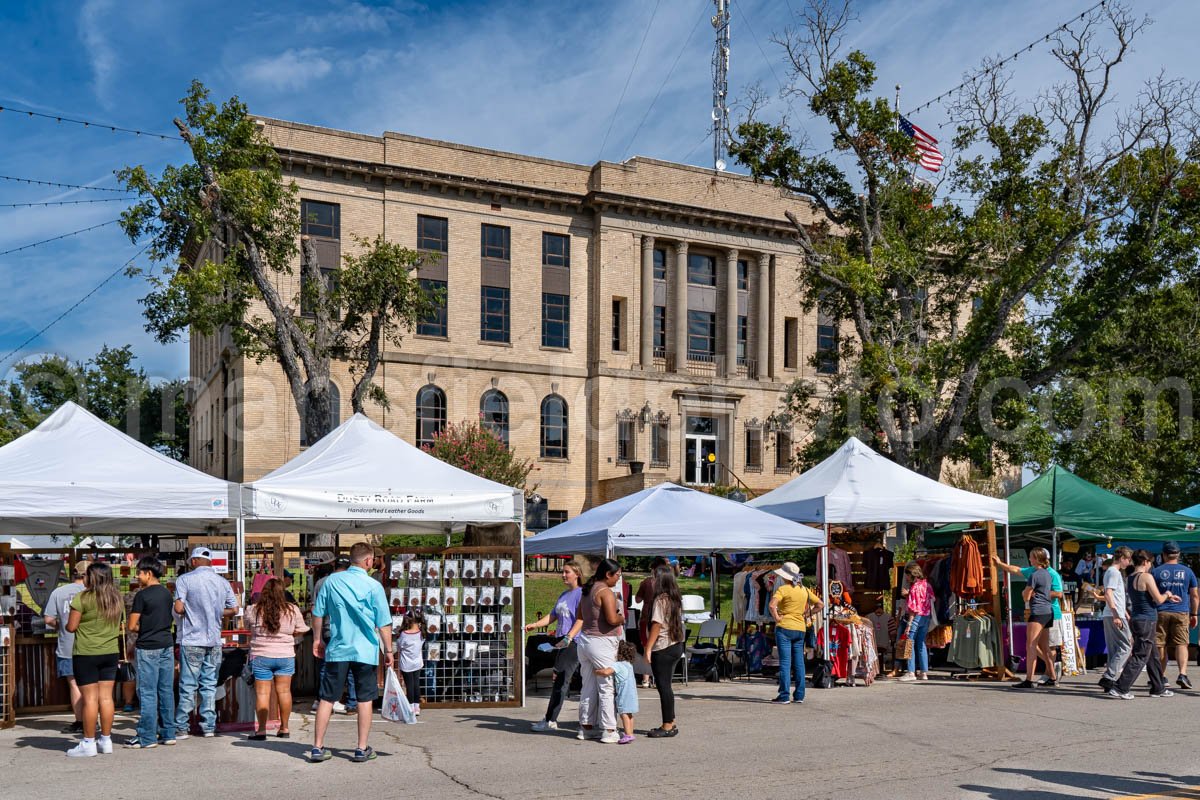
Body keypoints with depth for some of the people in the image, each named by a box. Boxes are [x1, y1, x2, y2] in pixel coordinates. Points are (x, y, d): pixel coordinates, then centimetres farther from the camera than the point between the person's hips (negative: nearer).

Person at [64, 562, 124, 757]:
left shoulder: (82, 598, -11)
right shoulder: (117, 599, 7)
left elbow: (71, 626, -9)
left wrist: (67, 623, 11)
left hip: (86, 654, -5)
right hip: (110, 653, 5)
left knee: (90, 698, -1)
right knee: (106, 697, 8)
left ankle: (88, 743, 4)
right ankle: (106, 740, 13)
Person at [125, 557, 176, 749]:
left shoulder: (142, 595, -11)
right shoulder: (167, 593, 9)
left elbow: (132, 626, -11)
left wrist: (142, 631, 7)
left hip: (148, 648, -7)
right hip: (167, 645, 7)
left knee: (147, 693, -2)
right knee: (166, 691, 9)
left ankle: (147, 737, 1)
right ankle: (168, 733, 13)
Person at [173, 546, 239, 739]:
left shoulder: (185, 579, -6)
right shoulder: (223, 582, 6)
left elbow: (178, 608, -13)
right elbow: (234, 609, 9)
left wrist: (190, 611, 8)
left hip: (192, 640, -3)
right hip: (214, 641, 3)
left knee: (188, 686, 2)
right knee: (210, 684, 9)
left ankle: (181, 728, 6)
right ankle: (209, 726, 11)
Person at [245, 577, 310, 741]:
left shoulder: (253, 611, -7)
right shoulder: (292, 610, -5)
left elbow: (248, 627, 10)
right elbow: (300, 630, 6)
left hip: (261, 656, -1)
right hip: (285, 655, 2)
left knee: (262, 692, 3)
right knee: (284, 691, 10)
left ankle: (261, 730, 3)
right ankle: (284, 728, 16)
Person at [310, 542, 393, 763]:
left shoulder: (332, 581, 1)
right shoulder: (374, 586, -7)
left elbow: (318, 614, 6)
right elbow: (384, 623, -5)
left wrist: (317, 639, 19)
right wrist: (388, 651, 5)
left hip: (337, 650, 2)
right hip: (366, 651, -2)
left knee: (326, 699, 8)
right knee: (365, 699, 8)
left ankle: (317, 747, 9)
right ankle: (362, 749, 11)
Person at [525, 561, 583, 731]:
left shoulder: (581, 593, -8)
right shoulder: (563, 594, 20)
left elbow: (581, 619, -18)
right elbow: (553, 615, 21)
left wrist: (569, 637, -30)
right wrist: (535, 624, 7)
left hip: (574, 642, -9)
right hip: (562, 642, 9)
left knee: (560, 679, -12)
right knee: (559, 679, 10)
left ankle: (550, 721, -12)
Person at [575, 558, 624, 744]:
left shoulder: (586, 590, 13)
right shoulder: (606, 592, -15)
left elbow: (580, 615, 24)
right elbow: (612, 619, -24)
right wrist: (622, 618, -4)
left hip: (585, 640, 8)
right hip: (601, 643, -8)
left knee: (588, 687, 14)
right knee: (607, 688, -2)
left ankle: (586, 727, 20)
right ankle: (609, 731, 0)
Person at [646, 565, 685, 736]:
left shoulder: (660, 600, -15)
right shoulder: (675, 599, 10)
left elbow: (657, 625, -18)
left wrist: (648, 648, -15)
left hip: (663, 648, -9)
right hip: (676, 645, 9)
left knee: (663, 686, -2)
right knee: (665, 685, 15)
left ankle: (668, 726, 1)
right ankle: (671, 723, 20)